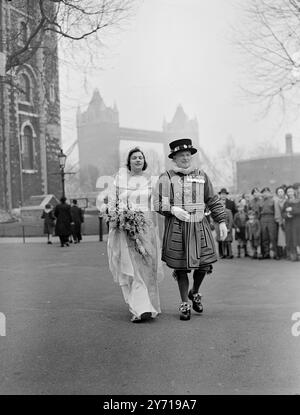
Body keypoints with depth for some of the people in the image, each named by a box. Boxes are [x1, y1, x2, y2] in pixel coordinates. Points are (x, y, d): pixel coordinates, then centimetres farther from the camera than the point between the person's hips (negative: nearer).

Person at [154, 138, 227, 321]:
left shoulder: (201, 176, 10)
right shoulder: (166, 178, 1)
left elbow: (213, 201, 13)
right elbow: (158, 203, -4)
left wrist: (222, 222, 7)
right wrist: (173, 210, -21)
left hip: (199, 226, 2)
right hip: (176, 228, -2)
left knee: (204, 263, -3)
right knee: (181, 267, 2)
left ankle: (195, 292, 27)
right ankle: (184, 304, 17)